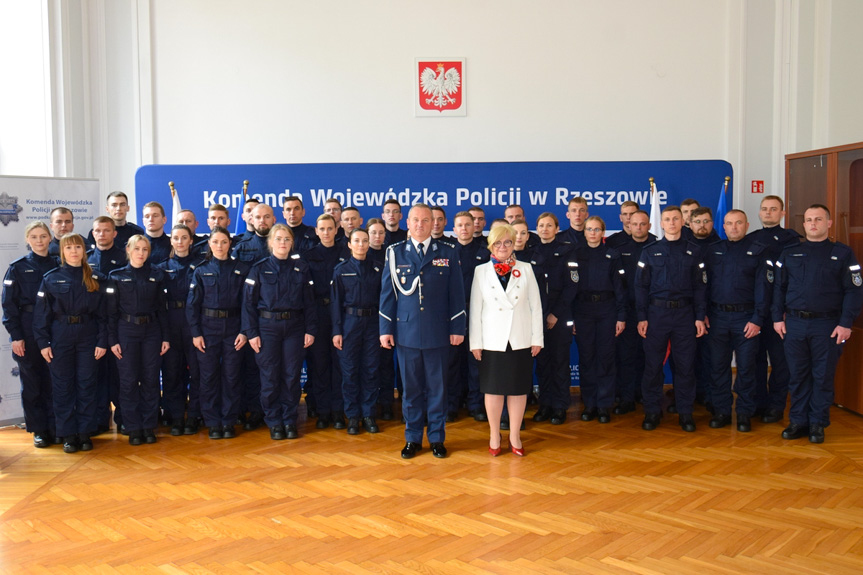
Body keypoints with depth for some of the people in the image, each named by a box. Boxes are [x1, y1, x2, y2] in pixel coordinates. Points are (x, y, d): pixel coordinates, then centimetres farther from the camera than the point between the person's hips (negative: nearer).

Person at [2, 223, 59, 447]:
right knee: (31, 382, 5)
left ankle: (55, 428, 14)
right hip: (28, 330, -1)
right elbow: (9, 304, -2)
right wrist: (15, 336, -9)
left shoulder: (58, 265, 6)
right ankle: (39, 430, 15)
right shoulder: (17, 268, 0)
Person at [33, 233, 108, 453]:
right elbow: (41, 313, 0)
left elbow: (102, 312, 3)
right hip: (60, 338, -1)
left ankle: (85, 432, 13)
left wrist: (102, 341, -3)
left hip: (88, 338, 1)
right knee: (63, 386, 4)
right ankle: (68, 434, 12)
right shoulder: (51, 279, 1)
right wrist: (43, 342, -6)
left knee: (86, 385, 4)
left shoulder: (96, 279, 4)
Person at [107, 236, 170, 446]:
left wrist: (165, 337, 2)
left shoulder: (156, 275, 6)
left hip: (151, 330, 1)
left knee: (151, 379, 4)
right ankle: (134, 428, 10)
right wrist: (113, 340, -5)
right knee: (129, 380, 1)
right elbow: (112, 311, 1)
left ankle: (149, 426, 14)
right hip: (126, 331, -1)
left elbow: (161, 308, 7)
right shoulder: (117, 276, 2)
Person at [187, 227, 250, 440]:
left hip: (233, 328, 0)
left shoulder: (241, 269, 3)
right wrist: (195, 333, -5)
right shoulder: (201, 271, 4)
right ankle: (213, 423, 14)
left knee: (231, 376, 3)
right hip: (208, 328, 0)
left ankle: (229, 421, 14)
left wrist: (244, 331, -6)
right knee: (209, 376, 3)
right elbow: (192, 304, 2)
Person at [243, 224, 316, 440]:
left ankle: (290, 420, 17)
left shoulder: (301, 268, 5)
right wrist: (251, 332, -8)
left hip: (294, 326, 1)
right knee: (270, 376, 2)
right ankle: (274, 422, 15)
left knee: (292, 375, 3)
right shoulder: (259, 269, 0)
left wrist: (310, 330, -1)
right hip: (267, 326, -1)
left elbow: (309, 301, 5)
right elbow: (249, 302, -2)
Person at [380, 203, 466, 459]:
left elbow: (456, 293, 3)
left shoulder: (448, 253, 4)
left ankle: (437, 438, 20)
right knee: (411, 387, 8)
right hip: (406, 331, 1)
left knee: (437, 387, 8)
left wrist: (457, 328, -2)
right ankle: (412, 438, 21)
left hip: (438, 333, 0)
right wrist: (386, 329, 1)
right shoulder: (395, 253, 5)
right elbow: (387, 293, 6)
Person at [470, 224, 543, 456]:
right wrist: (475, 342, -2)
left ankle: (515, 436, 20)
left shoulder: (525, 269, 5)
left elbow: (536, 306, 5)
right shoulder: (481, 271, 3)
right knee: (493, 389, 5)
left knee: (518, 388, 6)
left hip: (520, 340, 1)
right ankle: (494, 436, 20)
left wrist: (537, 338, 0)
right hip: (492, 340, -1)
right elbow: (475, 309, 2)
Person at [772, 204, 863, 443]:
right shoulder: (790, 253, 9)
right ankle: (798, 421, 18)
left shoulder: (842, 253, 1)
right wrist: (778, 317, 3)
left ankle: (818, 424, 16)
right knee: (798, 376, 8)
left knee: (823, 377, 5)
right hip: (794, 323, 2)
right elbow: (779, 287, 10)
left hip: (827, 326, -2)